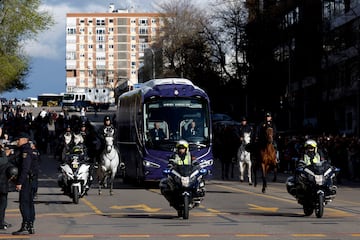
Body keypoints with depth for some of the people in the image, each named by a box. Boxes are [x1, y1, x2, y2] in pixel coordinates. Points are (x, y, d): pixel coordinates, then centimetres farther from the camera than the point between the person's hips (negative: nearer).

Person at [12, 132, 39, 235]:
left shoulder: (26, 152, -14)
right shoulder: (29, 151, 18)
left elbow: (25, 169, -22)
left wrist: (19, 182, -23)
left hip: (26, 180, -10)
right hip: (31, 181, 10)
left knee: (24, 204, -10)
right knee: (29, 203, 12)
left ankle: (25, 227, -12)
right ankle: (31, 227, 16)